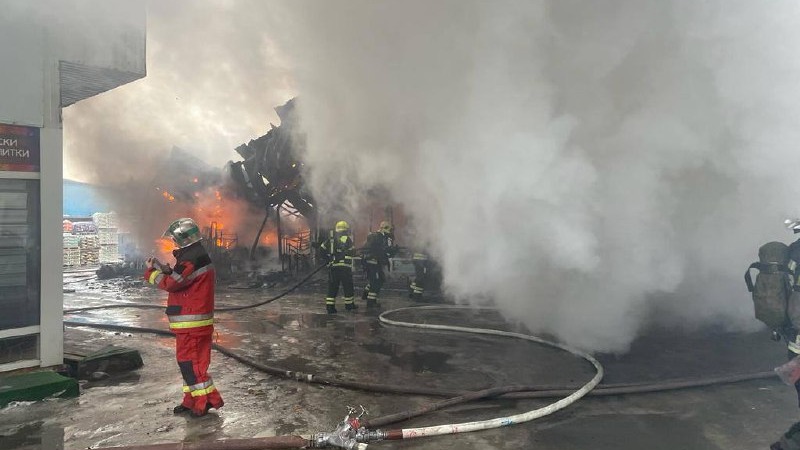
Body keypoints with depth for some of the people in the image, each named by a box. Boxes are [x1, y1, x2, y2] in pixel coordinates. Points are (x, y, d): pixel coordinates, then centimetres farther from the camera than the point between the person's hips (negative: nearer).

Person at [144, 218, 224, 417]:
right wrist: (164, 269, 5)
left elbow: (171, 283, -17)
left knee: (190, 361, -5)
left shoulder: (192, 258, -18)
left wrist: (151, 271, -3)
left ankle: (207, 399, 1)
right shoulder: (198, 254, 16)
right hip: (195, 320, 11)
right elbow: (180, 280, 18)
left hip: (191, 320, -11)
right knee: (189, 360, 16)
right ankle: (192, 400, 24)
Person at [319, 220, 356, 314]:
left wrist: (328, 258, 19)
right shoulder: (347, 239, -2)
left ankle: (330, 306, 2)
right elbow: (352, 251, -5)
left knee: (332, 287, 7)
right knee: (348, 286, 8)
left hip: (332, 266, 5)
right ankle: (349, 304, 17)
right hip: (344, 266, -4)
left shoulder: (330, 239, 12)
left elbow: (322, 249, 10)